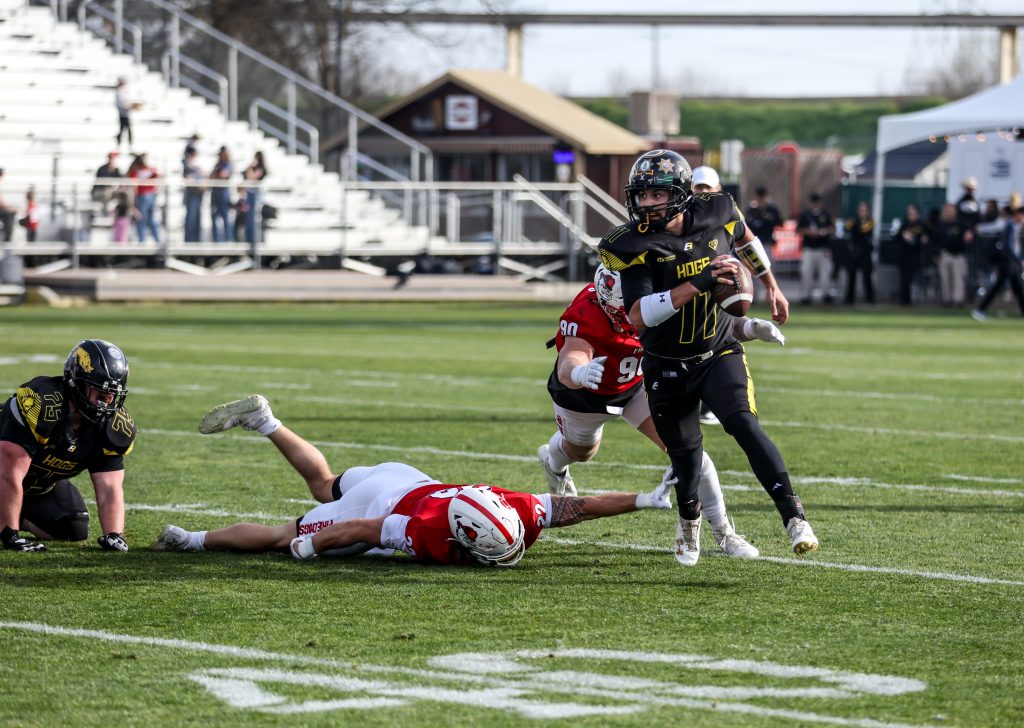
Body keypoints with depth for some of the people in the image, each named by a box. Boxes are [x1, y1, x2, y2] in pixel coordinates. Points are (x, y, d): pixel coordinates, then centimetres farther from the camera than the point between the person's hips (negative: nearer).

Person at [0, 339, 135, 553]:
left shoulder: (114, 426, -18)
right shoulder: (40, 402, -38)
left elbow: (110, 487, -17)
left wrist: (113, 535, -35)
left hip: (42, 485, 5)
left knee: (75, 530, -3)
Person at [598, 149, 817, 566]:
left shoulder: (715, 215, -9)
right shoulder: (634, 246, -20)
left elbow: (745, 240, 16)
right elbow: (638, 316, -31)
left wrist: (771, 289, 25)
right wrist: (697, 284, -38)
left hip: (719, 353, 0)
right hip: (667, 368, 0)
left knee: (743, 424, -25)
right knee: (686, 457, 10)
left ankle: (794, 517, -29)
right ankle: (689, 523, 43)